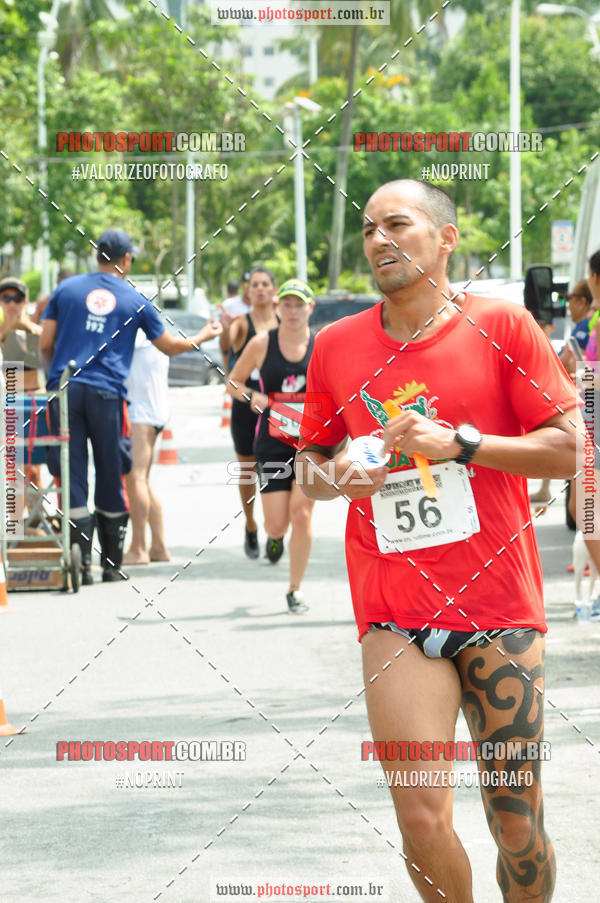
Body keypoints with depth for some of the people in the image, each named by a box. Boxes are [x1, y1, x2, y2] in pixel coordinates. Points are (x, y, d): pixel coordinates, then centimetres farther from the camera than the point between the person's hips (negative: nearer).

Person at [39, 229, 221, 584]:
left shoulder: (66, 289, 10)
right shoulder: (135, 301, 8)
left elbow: (45, 345, 8)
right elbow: (169, 345, 17)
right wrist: (203, 336, 36)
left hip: (66, 390, 1)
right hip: (107, 394, -1)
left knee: (73, 476, 0)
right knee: (111, 479, 8)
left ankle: (82, 563, -7)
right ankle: (112, 564, 12)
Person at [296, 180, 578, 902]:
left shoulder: (501, 326, 0)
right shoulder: (337, 345, 8)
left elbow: (568, 450, -4)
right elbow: (309, 464, 18)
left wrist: (459, 443, -14)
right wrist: (333, 477, -5)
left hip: (499, 605, -1)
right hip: (394, 614, 1)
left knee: (516, 824, 2)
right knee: (422, 821, -9)